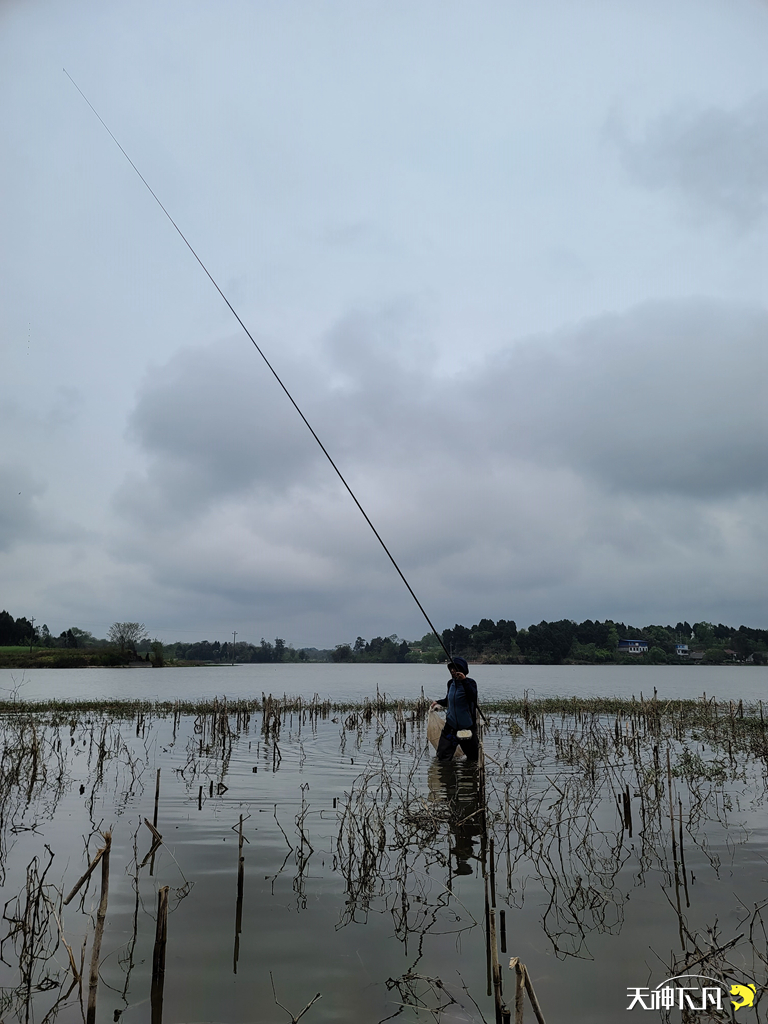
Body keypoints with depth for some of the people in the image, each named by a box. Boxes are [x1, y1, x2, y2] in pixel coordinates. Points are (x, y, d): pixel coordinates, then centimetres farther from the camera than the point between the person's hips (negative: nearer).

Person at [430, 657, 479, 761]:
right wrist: (438, 702, 9)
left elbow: (473, 697, -32)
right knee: (442, 757, 1)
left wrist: (464, 681, -40)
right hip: (450, 726, 4)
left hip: (467, 727, -4)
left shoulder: (470, 683, -11)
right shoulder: (451, 683, 6)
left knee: (473, 758, 10)